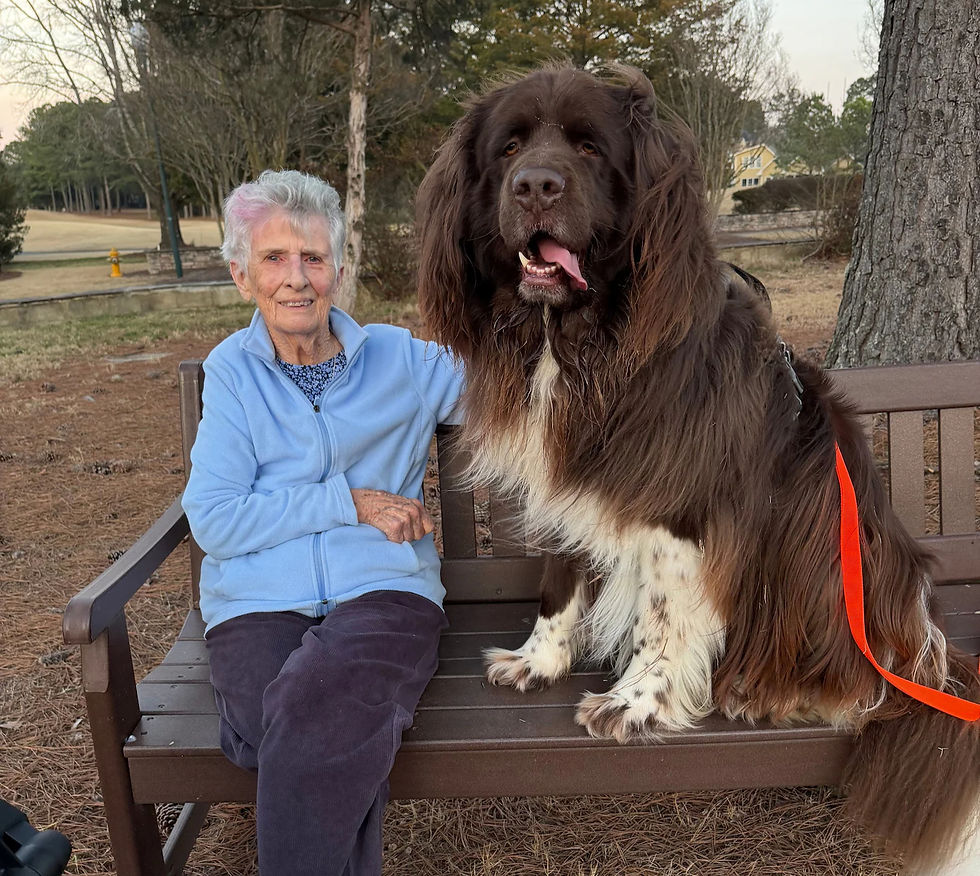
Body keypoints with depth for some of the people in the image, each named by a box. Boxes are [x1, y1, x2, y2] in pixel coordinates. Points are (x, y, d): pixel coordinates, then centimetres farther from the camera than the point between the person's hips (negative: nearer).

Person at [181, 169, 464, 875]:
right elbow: (214, 519, -1)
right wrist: (350, 502, -7)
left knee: (317, 713, -32)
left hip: (385, 588, 0)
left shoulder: (402, 359, 11)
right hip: (257, 600, 0)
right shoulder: (233, 370, 9)